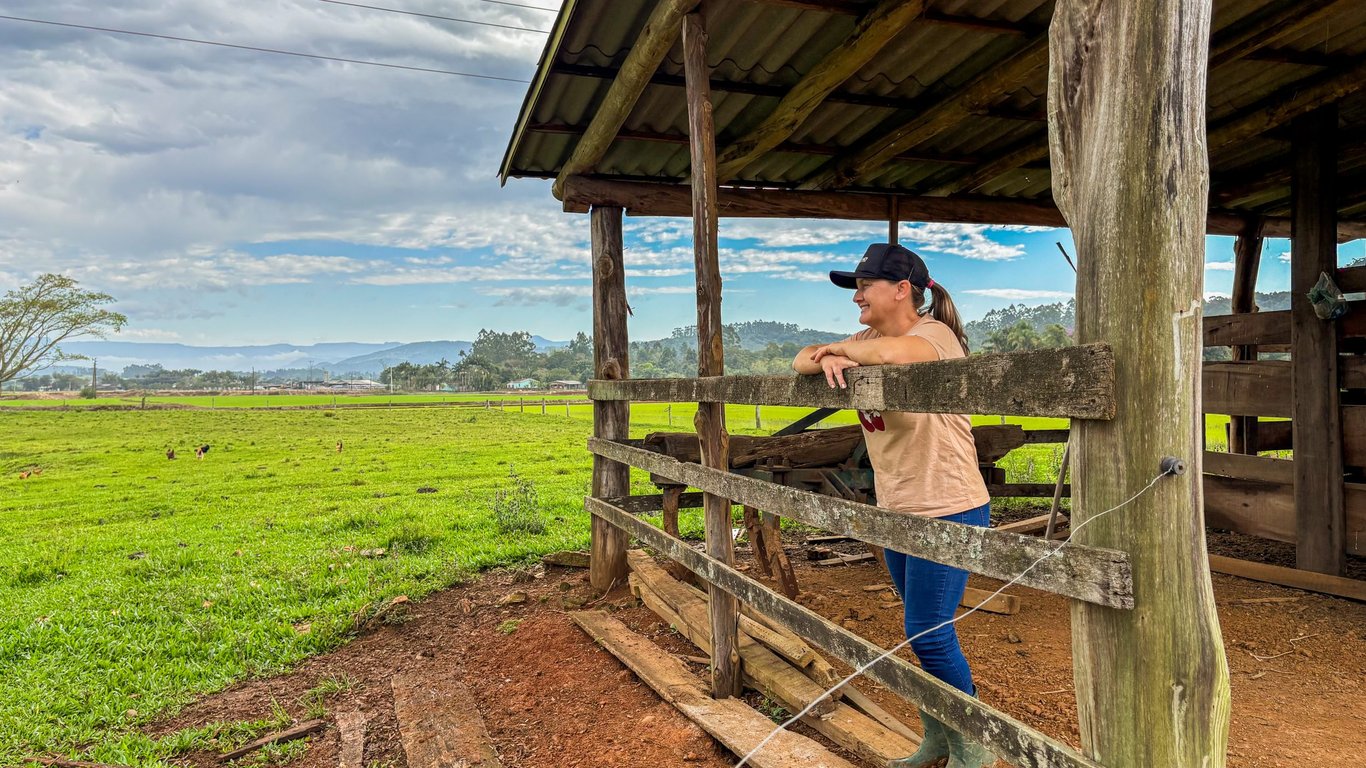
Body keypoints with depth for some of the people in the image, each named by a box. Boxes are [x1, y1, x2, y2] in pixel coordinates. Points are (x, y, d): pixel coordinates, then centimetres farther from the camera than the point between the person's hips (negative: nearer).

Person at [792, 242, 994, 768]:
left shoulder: (934, 334, -17)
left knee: (928, 634, -2)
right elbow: (800, 361, 5)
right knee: (925, 631, 18)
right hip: (897, 510, 8)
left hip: (949, 511, -8)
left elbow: (892, 353, -40)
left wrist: (840, 349, -19)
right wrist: (826, 360, -19)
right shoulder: (866, 340, 8)